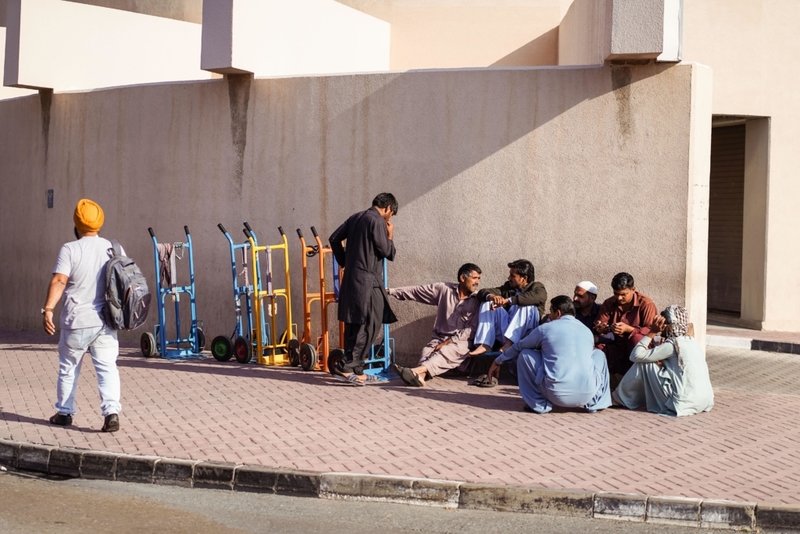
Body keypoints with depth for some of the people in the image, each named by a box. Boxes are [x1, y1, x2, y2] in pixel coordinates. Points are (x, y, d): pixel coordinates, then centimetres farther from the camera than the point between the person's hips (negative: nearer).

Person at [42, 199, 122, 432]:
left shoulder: (70, 249, -8)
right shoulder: (113, 248, 4)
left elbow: (59, 281, -20)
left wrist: (48, 309, -25)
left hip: (76, 322, -2)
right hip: (105, 321, 2)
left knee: (68, 368, 14)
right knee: (107, 367, 1)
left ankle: (64, 412, 25)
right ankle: (111, 411, -16)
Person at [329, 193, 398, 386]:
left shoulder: (356, 217, 15)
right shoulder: (377, 220, -10)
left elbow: (334, 238, 18)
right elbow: (386, 251, -12)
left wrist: (344, 261, 23)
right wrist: (390, 236, 6)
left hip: (351, 278, 9)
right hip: (367, 279, -9)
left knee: (354, 325, 10)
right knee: (368, 325, -7)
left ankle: (356, 370, 14)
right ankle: (348, 368, -12)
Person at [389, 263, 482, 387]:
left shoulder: (476, 300, 1)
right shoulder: (444, 289, 7)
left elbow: (472, 328, -5)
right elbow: (416, 291, 9)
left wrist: (450, 341, -14)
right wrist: (390, 291, 6)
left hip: (461, 341, -3)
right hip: (439, 338, 3)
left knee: (447, 351, -35)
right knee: (428, 350, -29)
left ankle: (417, 370, -60)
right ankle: (420, 375, -61)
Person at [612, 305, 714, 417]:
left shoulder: (672, 345, -12)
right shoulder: (692, 341, 12)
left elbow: (636, 356, -11)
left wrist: (652, 332, -5)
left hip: (684, 404, -8)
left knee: (643, 365, 1)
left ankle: (620, 398, 17)